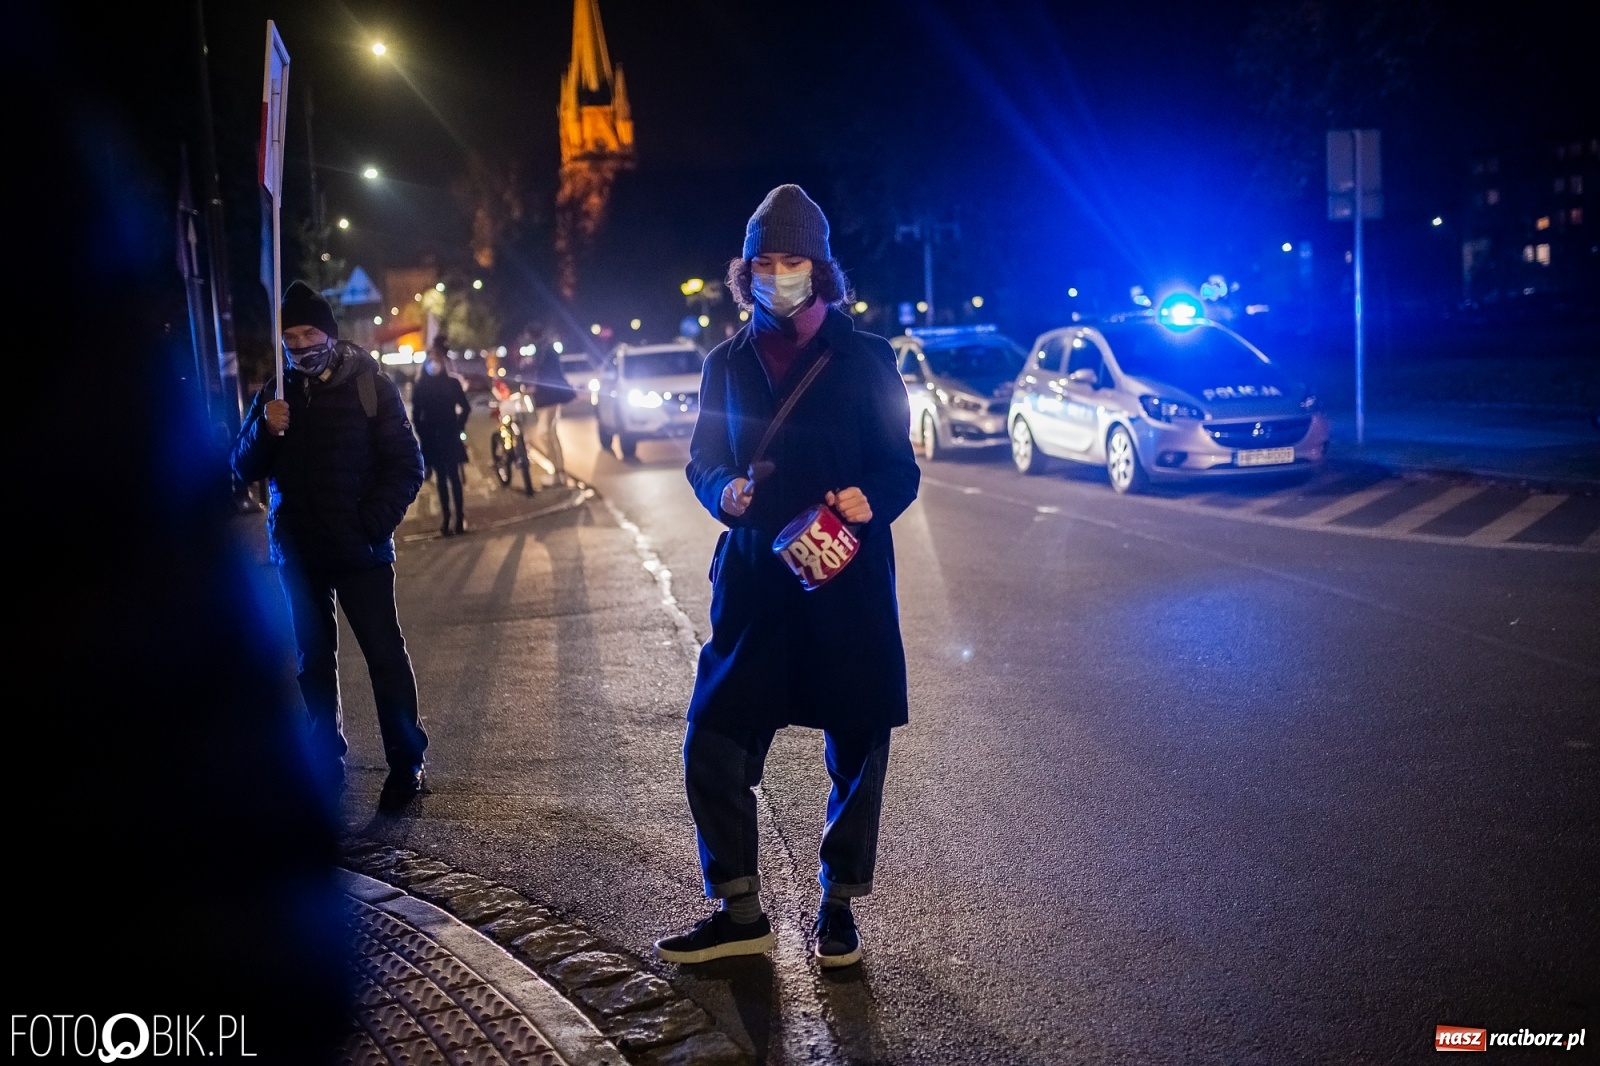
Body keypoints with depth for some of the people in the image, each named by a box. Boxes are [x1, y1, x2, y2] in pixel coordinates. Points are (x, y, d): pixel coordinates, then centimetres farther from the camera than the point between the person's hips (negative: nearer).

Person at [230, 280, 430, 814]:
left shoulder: (369, 385, -5)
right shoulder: (276, 392, 6)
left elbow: (406, 464, -6)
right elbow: (244, 467, 4)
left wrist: (374, 524, -17)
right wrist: (266, 430, -16)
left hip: (359, 550, -4)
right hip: (298, 551, 4)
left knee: (386, 655, -3)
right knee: (314, 661, 12)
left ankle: (406, 763, 6)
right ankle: (327, 763, 23)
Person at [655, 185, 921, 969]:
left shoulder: (864, 359, 0)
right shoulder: (728, 362, 9)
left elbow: (901, 469, 0)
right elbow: (703, 463, 12)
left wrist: (871, 501, -23)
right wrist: (724, 491, -11)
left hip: (850, 579, -2)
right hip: (754, 580, 2)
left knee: (856, 750, 7)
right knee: (712, 744, -1)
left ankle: (838, 906, 27)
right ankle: (739, 912, 16)